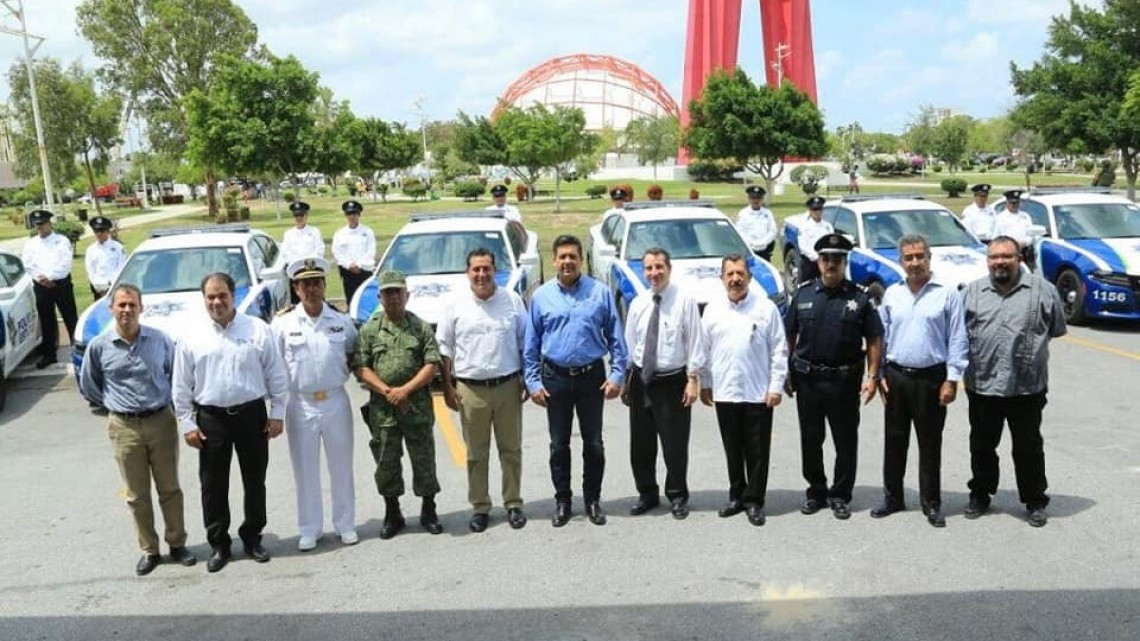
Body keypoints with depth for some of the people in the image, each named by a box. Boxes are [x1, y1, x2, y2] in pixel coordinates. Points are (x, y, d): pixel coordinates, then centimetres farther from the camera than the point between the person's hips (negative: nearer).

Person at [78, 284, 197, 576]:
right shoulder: (99, 346, -5)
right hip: (124, 427, 0)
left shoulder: (160, 340, -6)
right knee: (137, 494, 9)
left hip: (161, 421, 0)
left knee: (170, 488, 10)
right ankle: (149, 550, 21)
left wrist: (168, 400, 6)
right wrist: (115, 404, 8)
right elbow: (88, 387, 9)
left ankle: (177, 544, 23)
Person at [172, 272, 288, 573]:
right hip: (211, 418, 0)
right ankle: (218, 544, 20)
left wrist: (277, 413, -1)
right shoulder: (192, 338, 0)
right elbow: (181, 386, 4)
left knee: (255, 481, 10)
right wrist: (187, 424, 0)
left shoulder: (258, 330, -2)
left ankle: (252, 537, 26)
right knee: (214, 485, 7)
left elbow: (276, 375, 1)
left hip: (252, 414, 0)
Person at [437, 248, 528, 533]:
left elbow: (525, 343, 8)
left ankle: (513, 503, 20)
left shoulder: (512, 300, 2)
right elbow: (444, 349, 4)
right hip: (470, 389, 0)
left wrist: (527, 380, 3)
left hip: (508, 385, 0)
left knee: (511, 449, 8)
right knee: (476, 453, 8)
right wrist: (448, 388, 1)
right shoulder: (455, 305, 1)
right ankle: (480, 507, 18)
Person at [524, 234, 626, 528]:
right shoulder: (541, 296, 2)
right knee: (559, 445, 10)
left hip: (591, 376, -1)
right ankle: (562, 501, 23)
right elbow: (531, 344, 4)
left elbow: (615, 337, 1)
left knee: (594, 444, 8)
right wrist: (533, 381, -1)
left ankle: (593, 499, 23)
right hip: (555, 378, 1)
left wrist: (617, 374, -6)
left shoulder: (600, 292, -1)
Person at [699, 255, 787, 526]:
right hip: (724, 392, 2)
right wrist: (704, 384, 8)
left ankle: (754, 500, 14)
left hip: (758, 393, -2)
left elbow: (779, 351, -2)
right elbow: (704, 350, 9)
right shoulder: (712, 309, 5)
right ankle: (737, 496, 25)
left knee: (757, 451, 4)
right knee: (732, 450, 12)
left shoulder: (766, 308, -3)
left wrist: (776, 386, -7)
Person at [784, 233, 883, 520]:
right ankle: (816, 491, 25)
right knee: (810, 439, 10)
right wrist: (786, 374, 4)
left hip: (845, 381, -2)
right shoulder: (803, 295, 4)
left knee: (846, 442, 6)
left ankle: (840, 496, 20)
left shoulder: (859, 298, -1)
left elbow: (874, 340, -1)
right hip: (808, 380, 2)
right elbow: (789, 337, 7)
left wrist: (872, 376, -8)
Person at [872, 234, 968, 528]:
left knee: (930, 444, 5)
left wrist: (952, 379, -9)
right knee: (894, 440, 11)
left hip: (931, 378, -3)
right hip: (895, 376, 3)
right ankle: (892, 497, 24)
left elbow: (957, 340, -5)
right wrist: (879, 374, 6)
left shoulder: (947, 294, -5)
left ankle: (932, 504, 17)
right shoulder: (891, 294, 6)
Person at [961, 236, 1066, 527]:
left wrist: (1028, 340, 9)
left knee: (1029, 448, 9)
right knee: (982, 446, 15)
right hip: (982, 386, 2)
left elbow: (1057, 329, 9)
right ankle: (980, 494, 30)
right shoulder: (971, 292, 5)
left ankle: (1035, 501, 23)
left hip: (1027, 387, -2)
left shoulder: (1043, 290, 1)